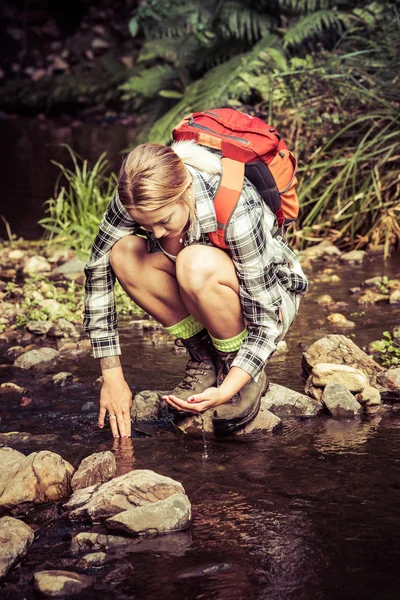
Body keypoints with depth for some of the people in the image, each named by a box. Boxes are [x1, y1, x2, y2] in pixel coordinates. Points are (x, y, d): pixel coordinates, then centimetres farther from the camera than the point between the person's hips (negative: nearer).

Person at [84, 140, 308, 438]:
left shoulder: (237, 210, -34)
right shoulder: (141, 199, -23)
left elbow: (266, 319, -29)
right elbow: (98, 272, -17)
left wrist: (227, 390, -41)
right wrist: (112, 376, -19)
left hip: (273, 298, -5)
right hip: (201, 304, 5)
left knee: (196, 264, -37)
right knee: (123, 252, -23)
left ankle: (243, 372, -13)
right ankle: (204, 360, -7)